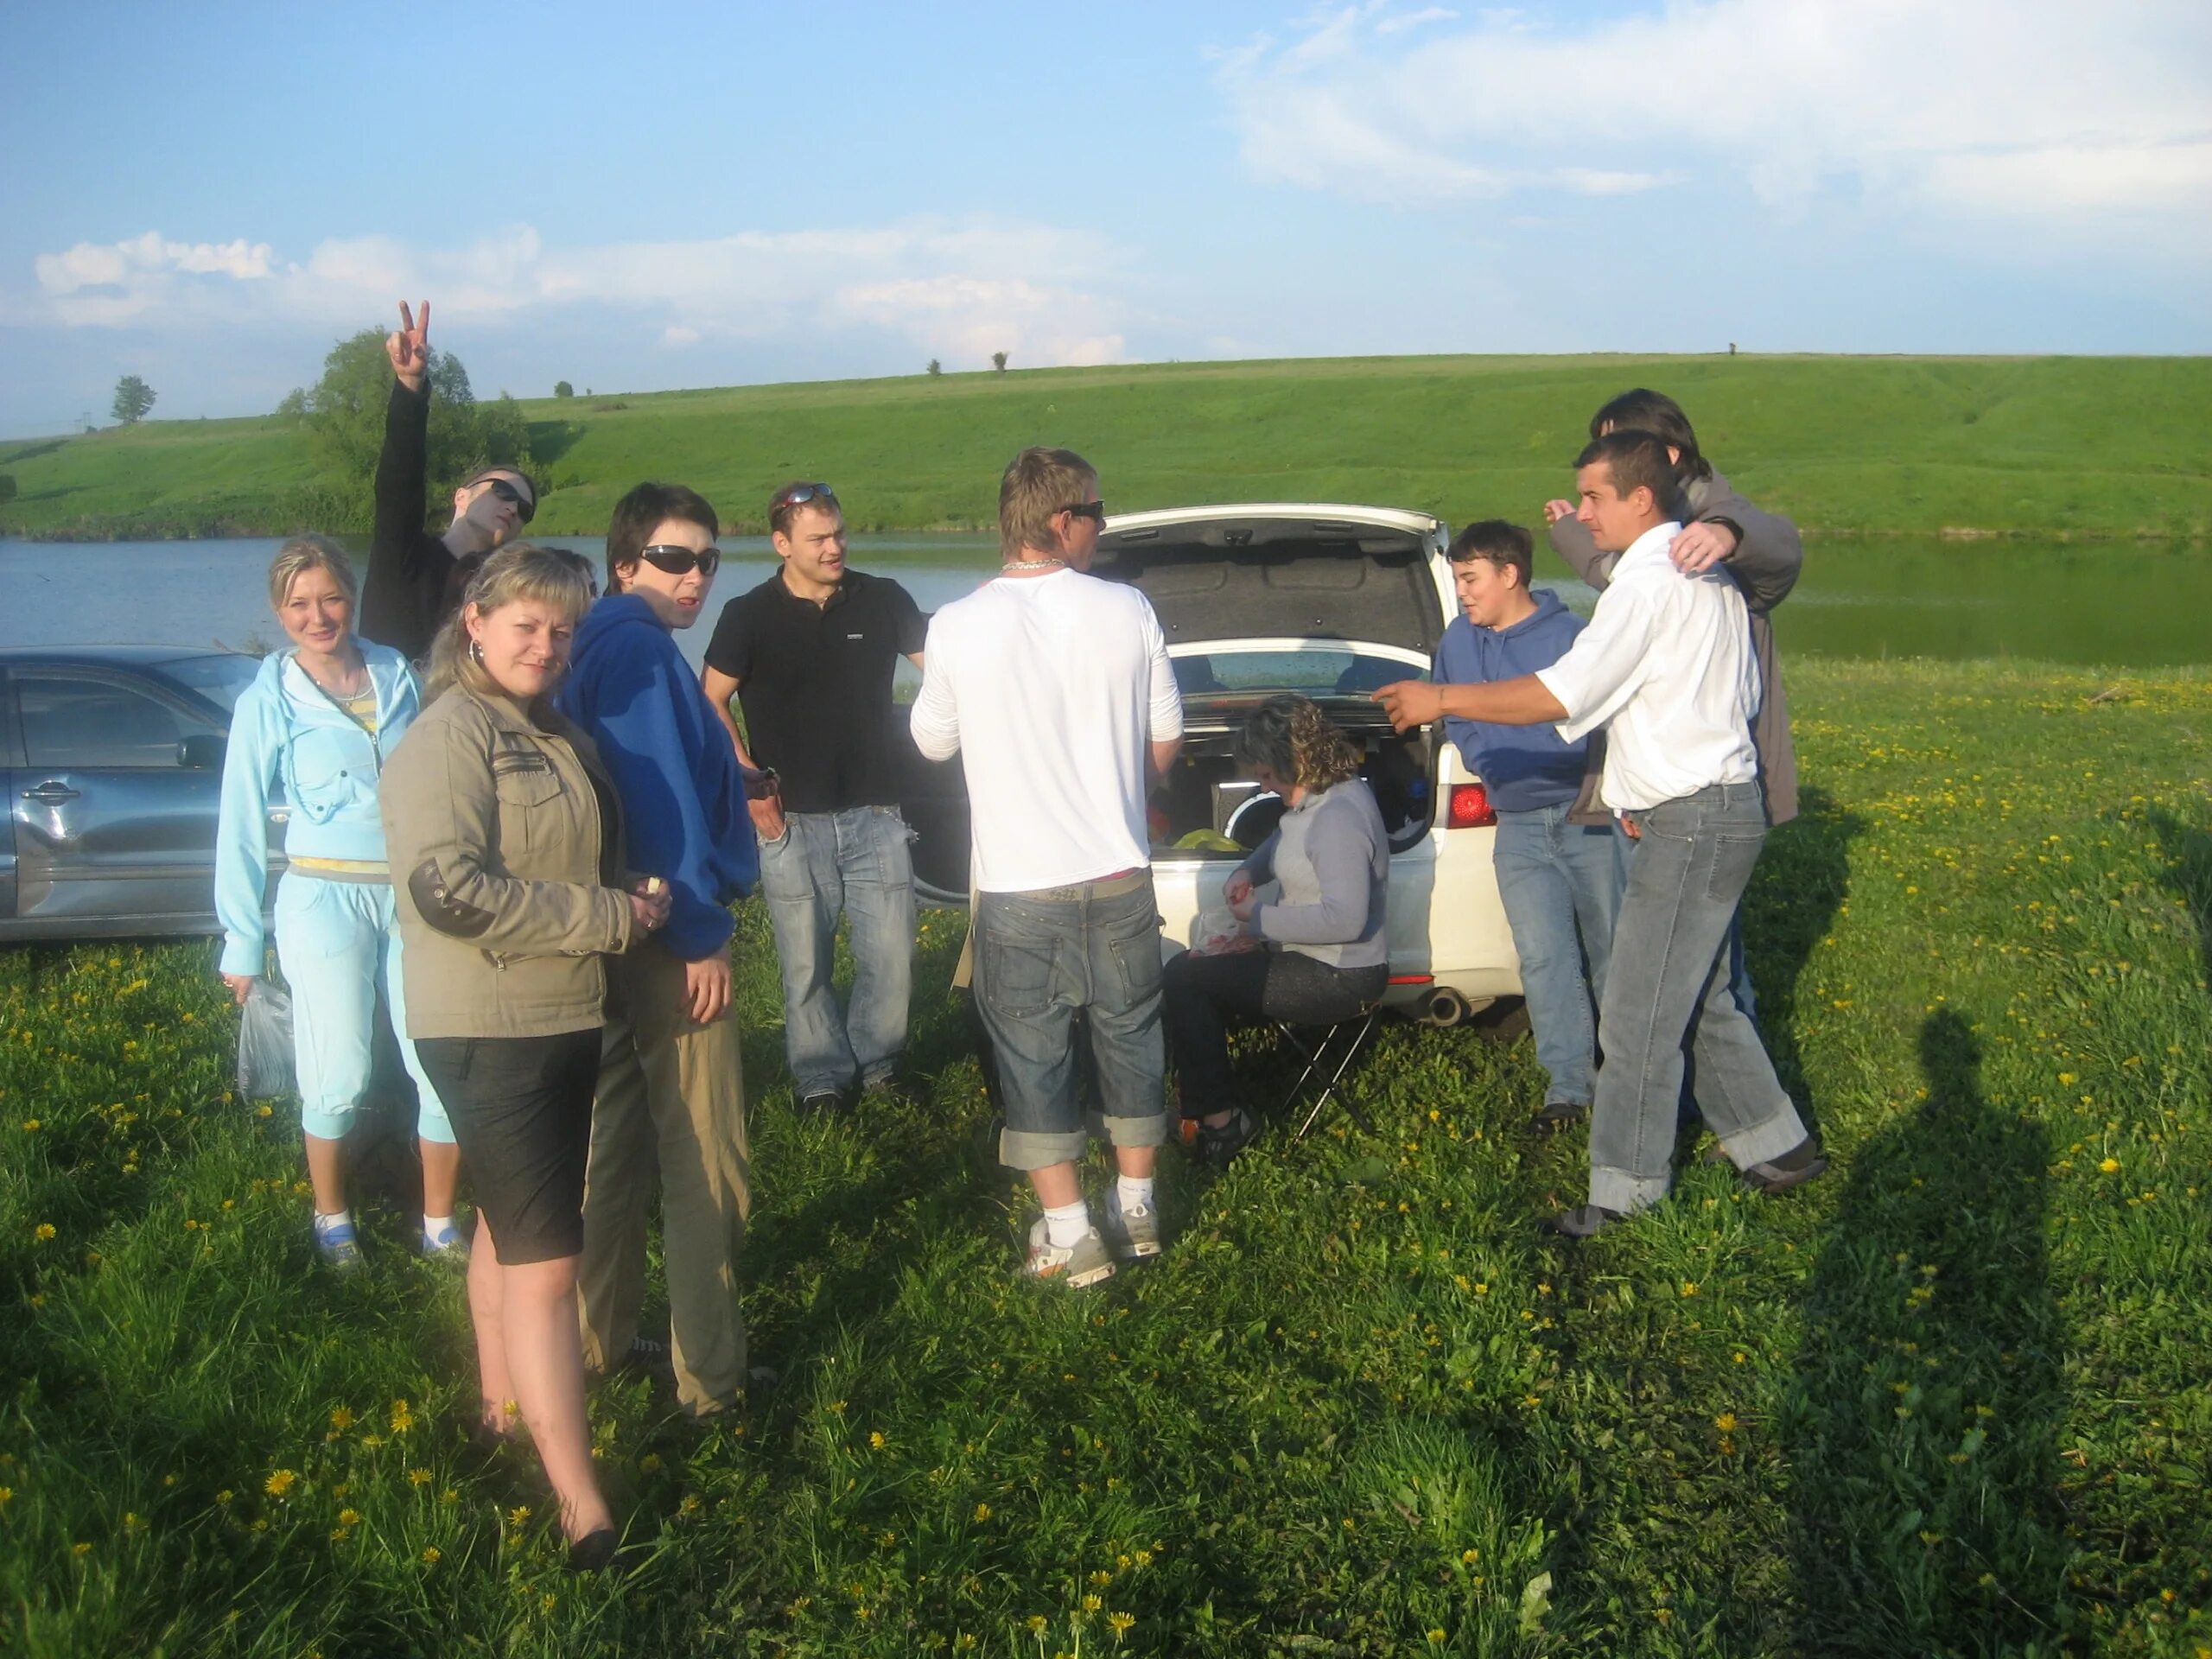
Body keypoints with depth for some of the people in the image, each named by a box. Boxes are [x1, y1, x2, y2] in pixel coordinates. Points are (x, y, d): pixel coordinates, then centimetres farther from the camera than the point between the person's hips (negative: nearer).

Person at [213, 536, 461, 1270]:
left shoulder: (397, 675, 5)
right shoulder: (268, 701, -1)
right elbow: (242, 823, 2)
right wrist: (242, 941, 2)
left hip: (415, 898, 3)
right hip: (325, 900, -2)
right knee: (339, 1079, 3)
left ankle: (438, 1223, 17)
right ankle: (332, 1219, 26)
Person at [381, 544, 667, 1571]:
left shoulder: (555, 733, 14)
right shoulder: (450, 737, -15)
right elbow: (450, 889, -24)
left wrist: (638, 901, 9)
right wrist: (607, 917, -20)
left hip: (566, 1020, 9)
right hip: (490, 1031, -9)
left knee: (509, 1229, 22)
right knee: (544, 1264, -9)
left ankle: (501, 1409, 39)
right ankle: (586, 1521, -6)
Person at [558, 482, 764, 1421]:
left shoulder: (602, 647, 14)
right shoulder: (639, 648, -16)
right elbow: (662, 801, -22)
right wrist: (701, 936, -19)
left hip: (623, 935, 10)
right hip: (671, 940, -10)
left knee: (620, 1141, 19)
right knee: (707, 1164, -3)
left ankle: (602, 1340, 29)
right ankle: (710, 1379, 3)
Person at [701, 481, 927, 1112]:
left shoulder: (883, 600, 2)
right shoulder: (750, 616, -1)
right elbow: (711, 703, 4)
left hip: (875, 814, 1)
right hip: (792, 821, -1)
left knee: (891, 956, 2)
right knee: (806, 964, 4)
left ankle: (878, 1058, 23)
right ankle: (820, 1075, 20)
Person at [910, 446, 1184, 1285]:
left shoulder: (957, 627, -11)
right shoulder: (1127, 611, -6)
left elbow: (934, 742, 5)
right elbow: (1164, 743, 3)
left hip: (1019, 886, -2)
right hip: (1119, 872, 2)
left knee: (1032, 1051, 9)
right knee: (1129, 1034, 18)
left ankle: (1069, 1234, 11)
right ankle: (1137, 1208, 29)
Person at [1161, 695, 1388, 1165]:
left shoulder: (1338, 817, -24)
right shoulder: (1317, 797, 7)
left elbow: (1344, 919, -32)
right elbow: (1281, 844, 28)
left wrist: (1260, 917, -21)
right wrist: (1247, 872, 6)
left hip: (1339, 979, -11)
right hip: (1312, 959, 11)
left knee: (1185, 981, -12)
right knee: (1190, 970, 11)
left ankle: (1219, 1117, -2)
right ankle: (1213, 1112, 11)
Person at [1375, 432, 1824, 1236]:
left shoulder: (1650, 580, -17)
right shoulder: (1705, 573, 14)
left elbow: (1565, 695, -22)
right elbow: (1742, 694, 19)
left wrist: (1441, 700, -14)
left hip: (1692, 823, -10)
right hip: (1722, 806, 10)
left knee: (1639, 1017, -4)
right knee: (1700, 1000, 20)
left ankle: (1624, 1191, 4)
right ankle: (1776, 1144, 29)